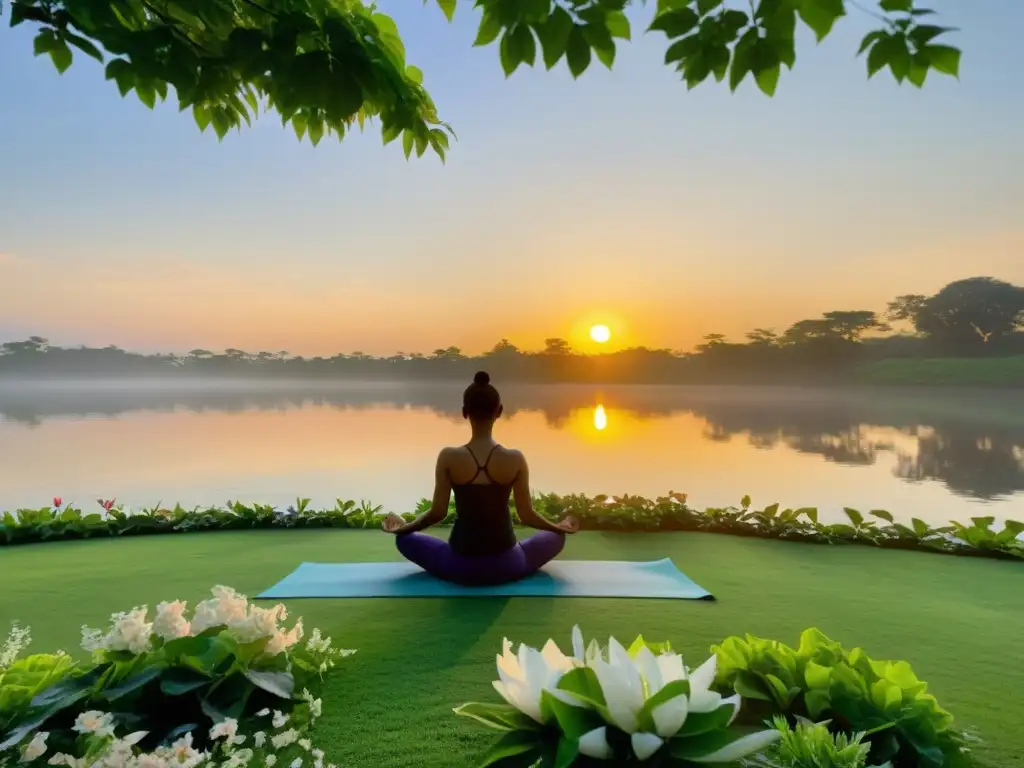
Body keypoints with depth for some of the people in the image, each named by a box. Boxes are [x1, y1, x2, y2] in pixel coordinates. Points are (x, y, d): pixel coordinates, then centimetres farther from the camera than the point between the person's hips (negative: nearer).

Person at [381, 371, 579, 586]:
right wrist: (560, 527, 15)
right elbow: (527, 515, -5)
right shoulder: (515, 459, -13)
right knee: (556, 537, 28)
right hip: (506, 566, 1)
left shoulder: (448, 458, -14)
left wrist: (404, 527, 13)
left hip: (459, 567, 0)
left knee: (405, 539, 25)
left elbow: (437, 513, -7)